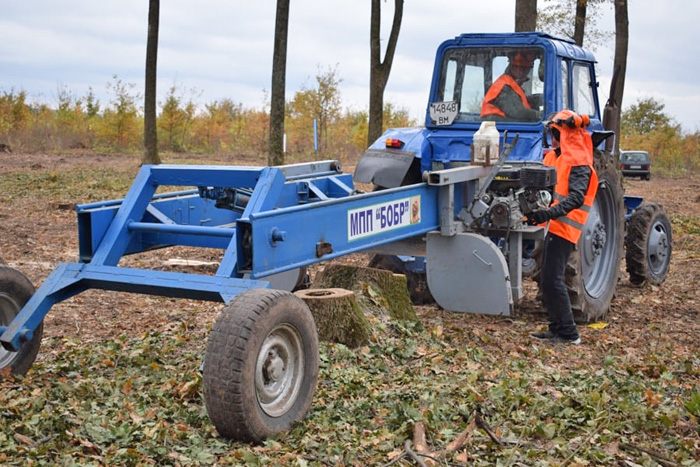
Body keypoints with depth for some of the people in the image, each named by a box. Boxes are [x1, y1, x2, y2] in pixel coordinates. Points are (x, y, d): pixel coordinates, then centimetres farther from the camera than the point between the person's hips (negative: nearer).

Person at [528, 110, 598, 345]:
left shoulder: (578, 162, -12)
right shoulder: (559, 157, 17)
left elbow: (575, 198, -23)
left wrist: (548, 214, -34)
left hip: (564, 228, -10)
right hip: (555, 226, 10)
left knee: (552, 279, -11)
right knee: (547, 279, 11)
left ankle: (569, 333, -5)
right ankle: (557, 328, 19)